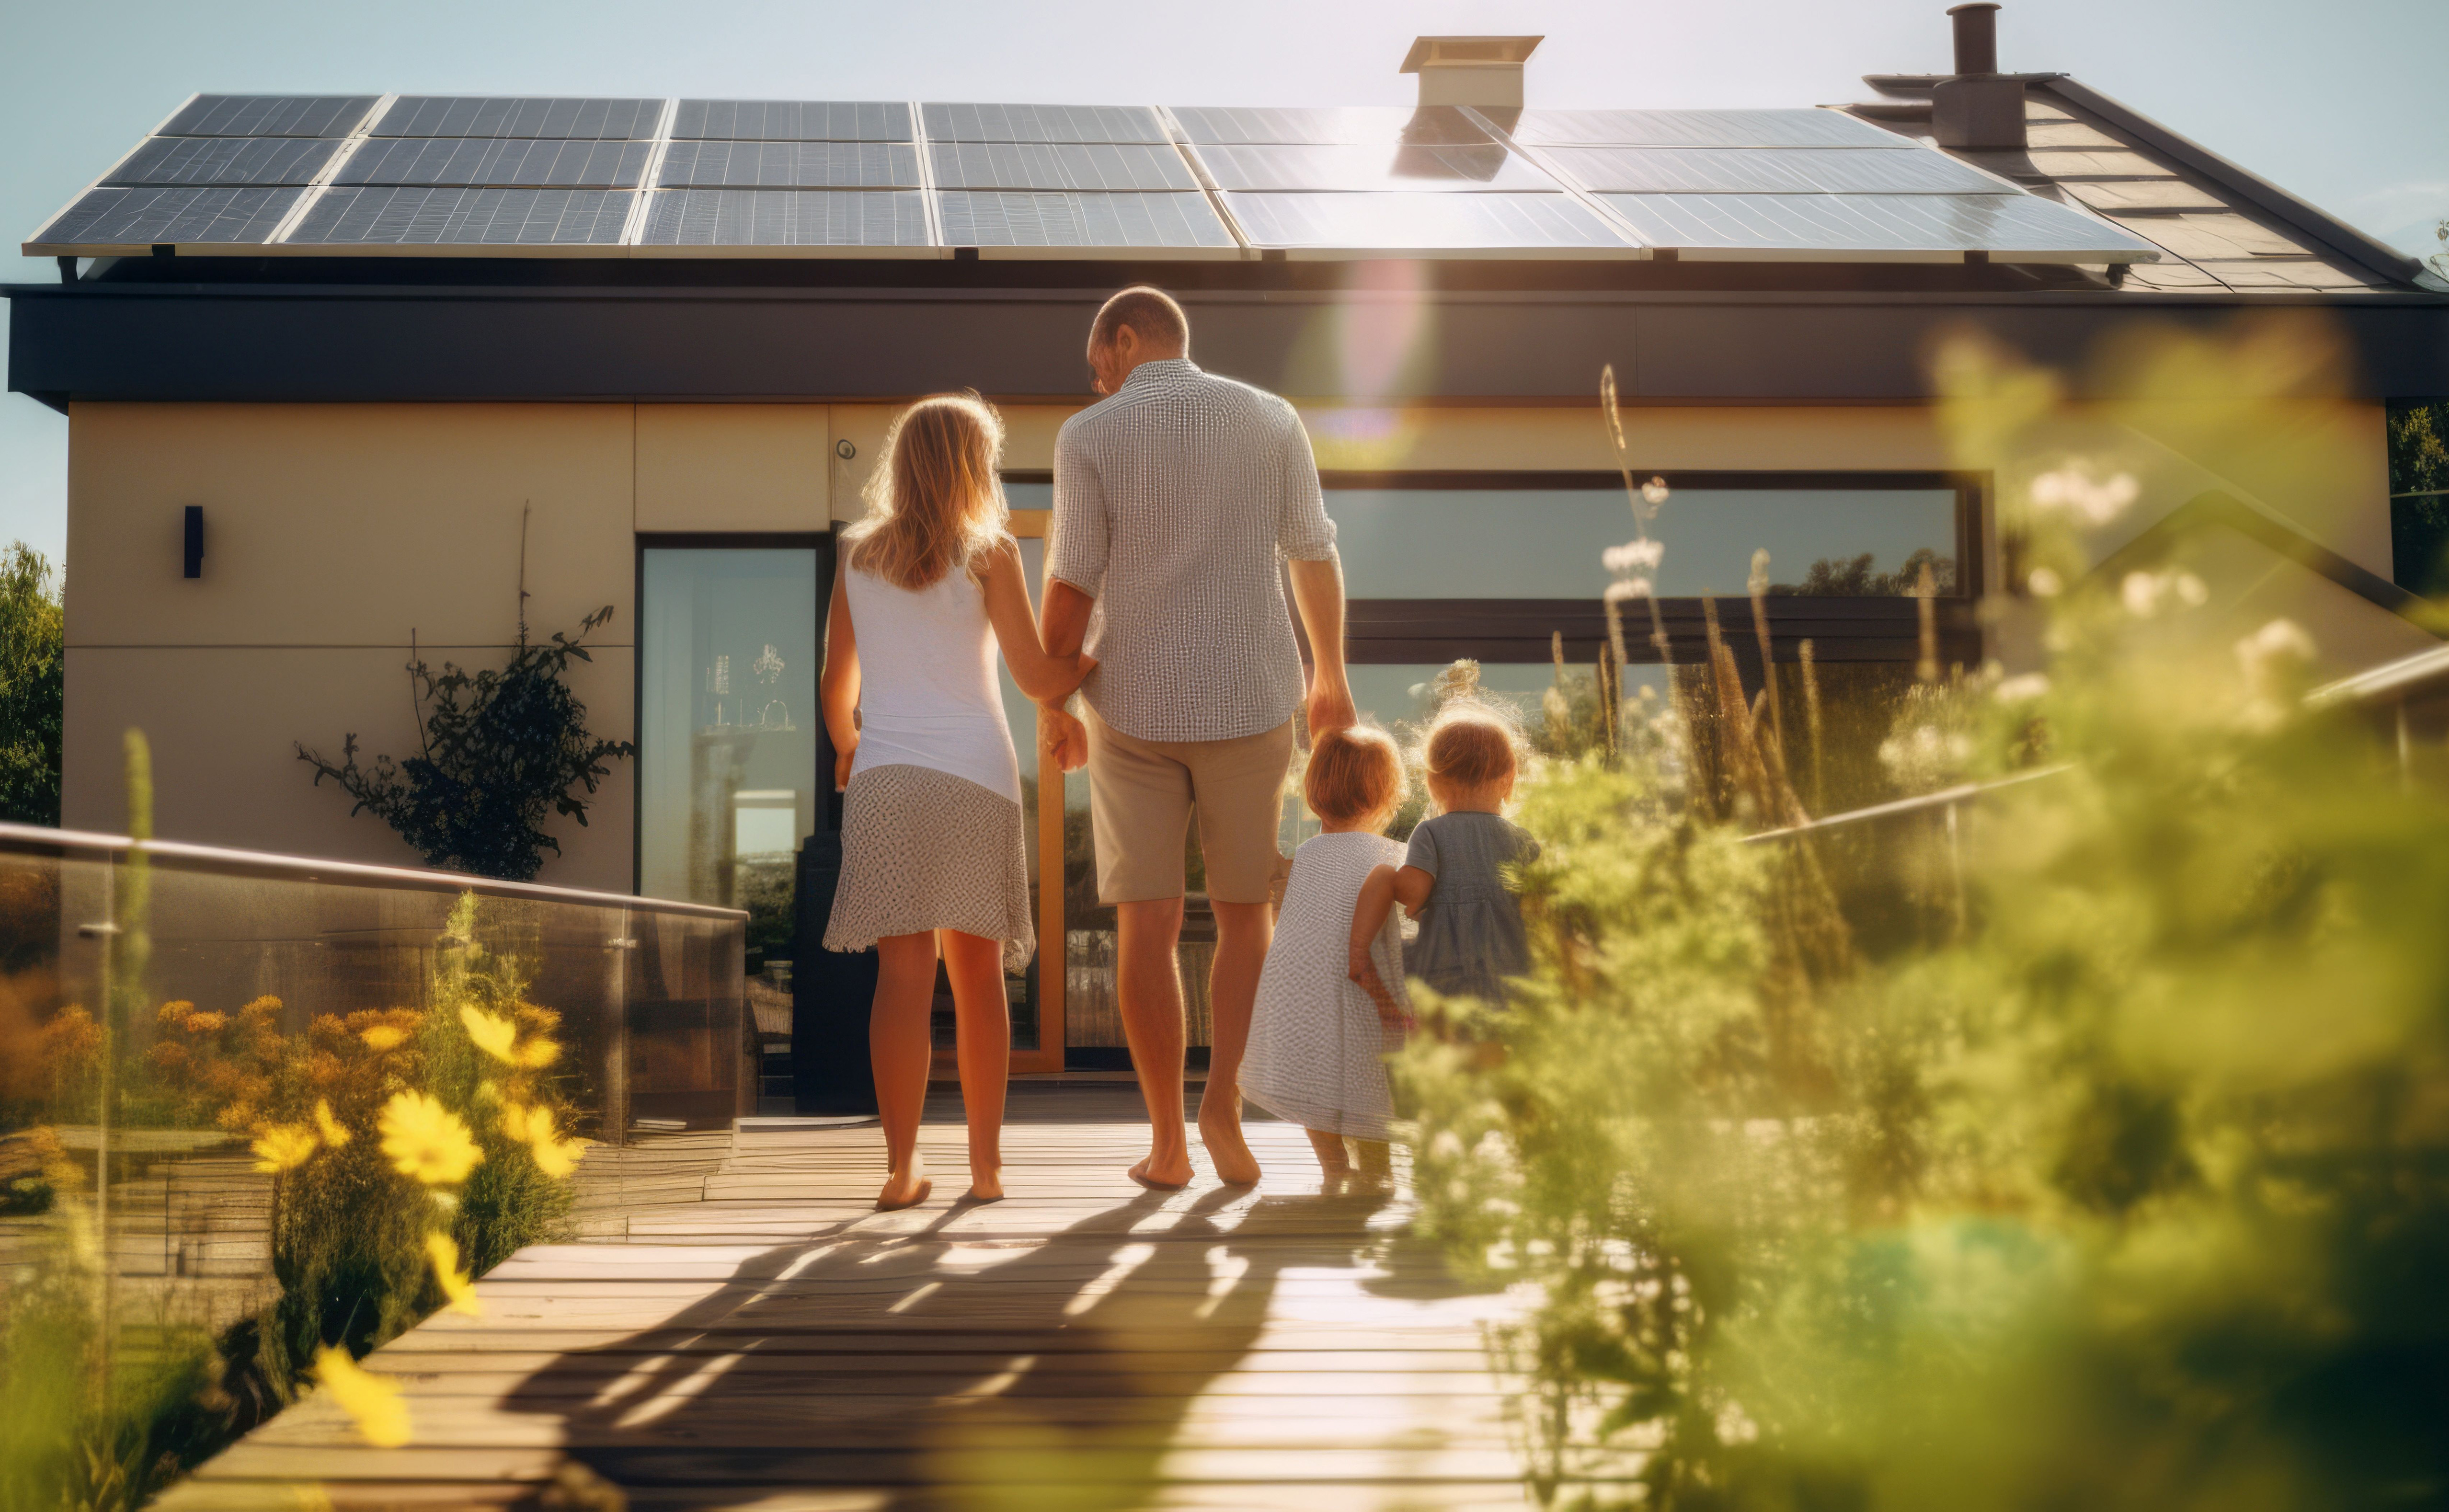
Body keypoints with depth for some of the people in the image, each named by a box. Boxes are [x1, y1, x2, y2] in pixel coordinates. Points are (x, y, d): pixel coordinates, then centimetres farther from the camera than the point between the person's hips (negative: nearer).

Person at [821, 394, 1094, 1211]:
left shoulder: (859, 557, 11)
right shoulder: (988, 553, 2)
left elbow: (837, 688, 15)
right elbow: (1036, 676, -1)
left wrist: (847, 746, 35)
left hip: (885, 777, 2)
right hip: (974, 774, -2)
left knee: (905, 970, -3)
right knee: (978, 970, 7)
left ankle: (902, 1167, -9)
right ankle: (986, 1164, 11)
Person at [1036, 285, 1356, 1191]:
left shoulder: (1089, 437, -3)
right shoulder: (1271, 419, 3)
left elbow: (1071, 585, -6)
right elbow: (1315, 556, 8)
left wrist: (1051, 710, 6)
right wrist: (1330, 674, 21)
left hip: (1134, 708, -1)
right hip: (1249, 700, 1)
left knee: (1147, 923, 5)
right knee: (1245, 913, 13)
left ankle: (1167, 1143, 5)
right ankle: (1224, 1097, -5)